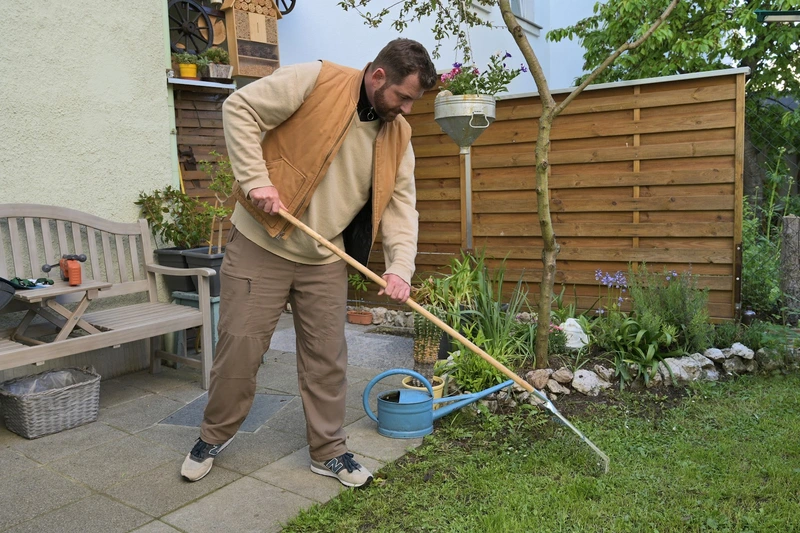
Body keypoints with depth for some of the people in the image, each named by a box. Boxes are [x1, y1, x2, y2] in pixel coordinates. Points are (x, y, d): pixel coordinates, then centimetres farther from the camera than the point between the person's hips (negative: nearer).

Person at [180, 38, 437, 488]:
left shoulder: (398, 135, 3)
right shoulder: (315, 80, -13)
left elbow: (401, 204, 1)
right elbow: (240, 108, -11)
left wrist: (400, 268, -12)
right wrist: (257, 180, -20)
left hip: (326, 259, 5)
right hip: (260, 244, -4)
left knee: (327, 357, 8)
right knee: (240, 345, 2)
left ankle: (329, 451, 25)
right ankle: (214, 437, 27)